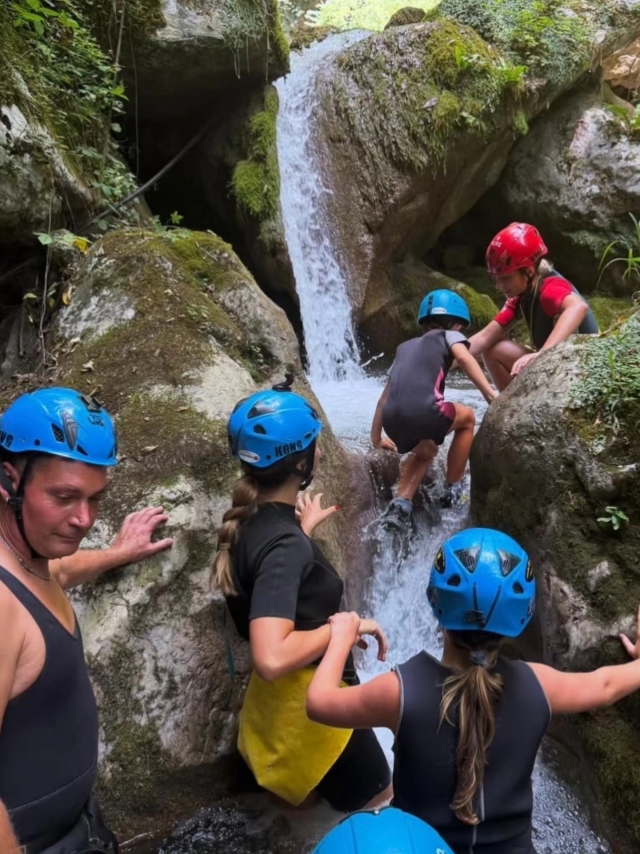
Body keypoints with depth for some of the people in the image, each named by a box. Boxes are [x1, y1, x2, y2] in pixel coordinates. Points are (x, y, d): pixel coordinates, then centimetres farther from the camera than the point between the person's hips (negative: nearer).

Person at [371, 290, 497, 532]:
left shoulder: (405, 347, 35)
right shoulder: (449, 335, 22)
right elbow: (465, 358, -2)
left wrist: (376, 438, 43)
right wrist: (491, 395, -8)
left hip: (393, 420, 5)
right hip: (423, 411, -5)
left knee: (425, 451, 35)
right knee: (467, 417, 27)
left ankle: (400, 505, 16)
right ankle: (452, 490, 28)